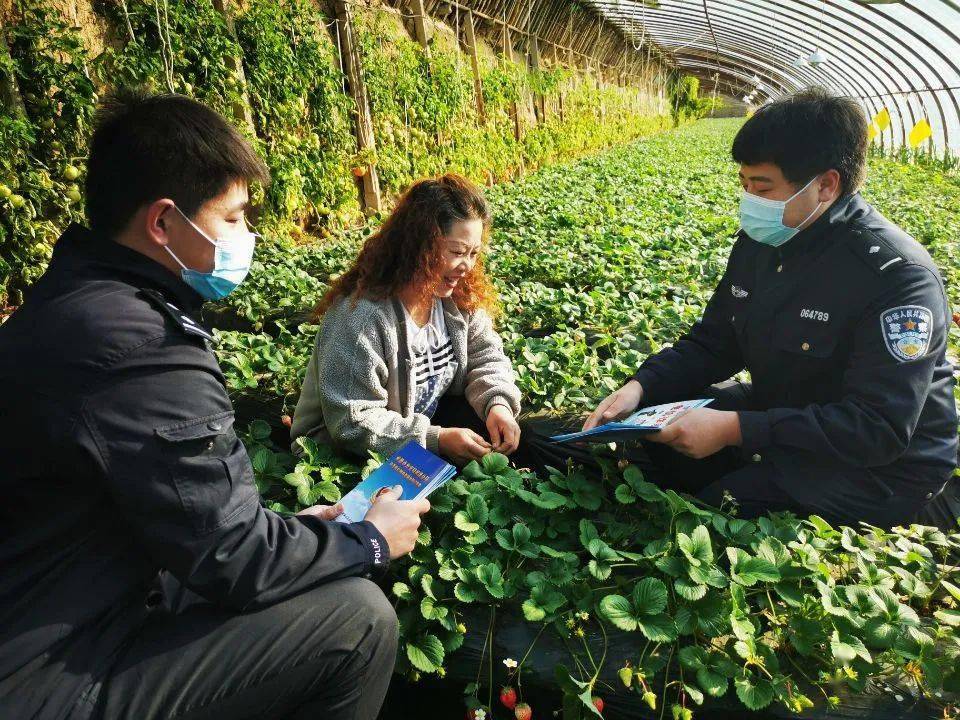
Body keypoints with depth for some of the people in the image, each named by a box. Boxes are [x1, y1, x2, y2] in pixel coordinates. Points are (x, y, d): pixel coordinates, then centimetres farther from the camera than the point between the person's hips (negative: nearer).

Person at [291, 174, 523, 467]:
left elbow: (486, 354, 1)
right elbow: (353, 423, -28)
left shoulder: (460, 295, -7)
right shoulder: (358, 315, -30)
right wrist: (437, 439, -31)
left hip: (429, 419, 7)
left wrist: (497, 402, -20)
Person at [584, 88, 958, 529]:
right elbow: (712, 343, 4)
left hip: (881, 466, -7)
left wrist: (736, 428, -34)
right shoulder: (759, 241, -2)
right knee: (651, 440, -3)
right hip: (778, 417, 7)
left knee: (718, 508, -23)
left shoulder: (898, 277, -26)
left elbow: (881, 429, -29)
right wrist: (641, 387, -14)